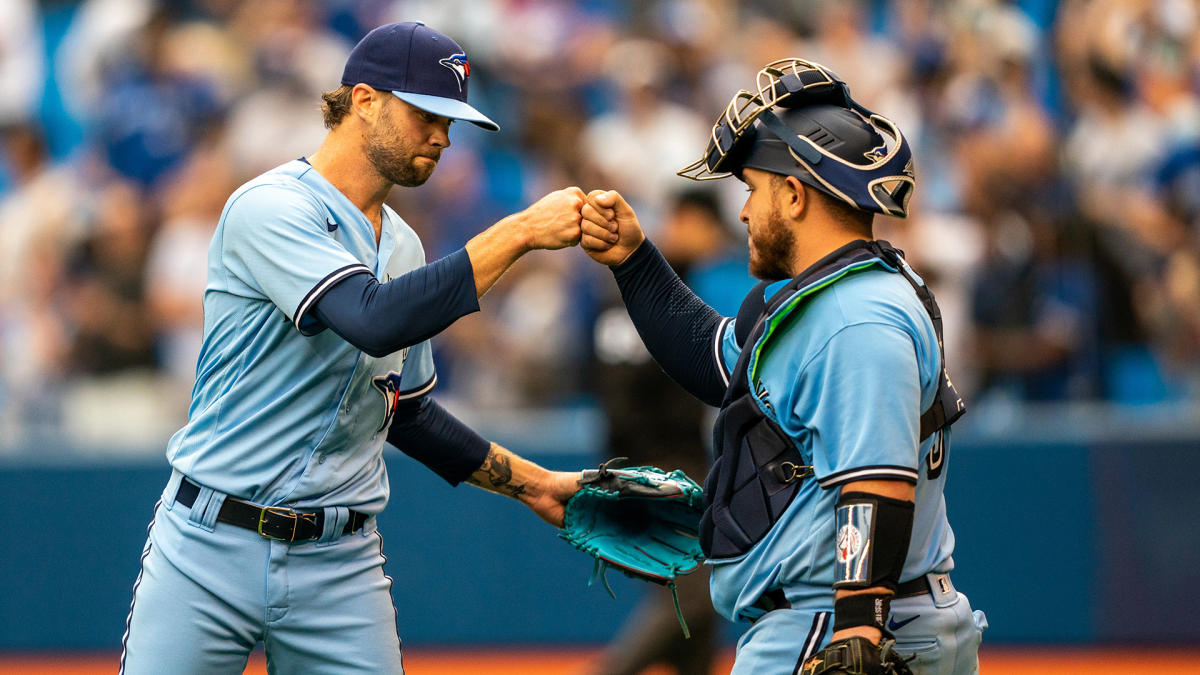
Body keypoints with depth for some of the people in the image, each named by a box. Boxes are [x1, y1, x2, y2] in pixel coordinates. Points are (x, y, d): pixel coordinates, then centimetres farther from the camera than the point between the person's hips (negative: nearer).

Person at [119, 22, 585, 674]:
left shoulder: (402, 247, 14)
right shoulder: (270, 208, -12)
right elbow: (376, 321, -28)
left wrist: (532, 484, 19)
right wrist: (520, 231, -25)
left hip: (341, 566, 6)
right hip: (209, 552, -6)